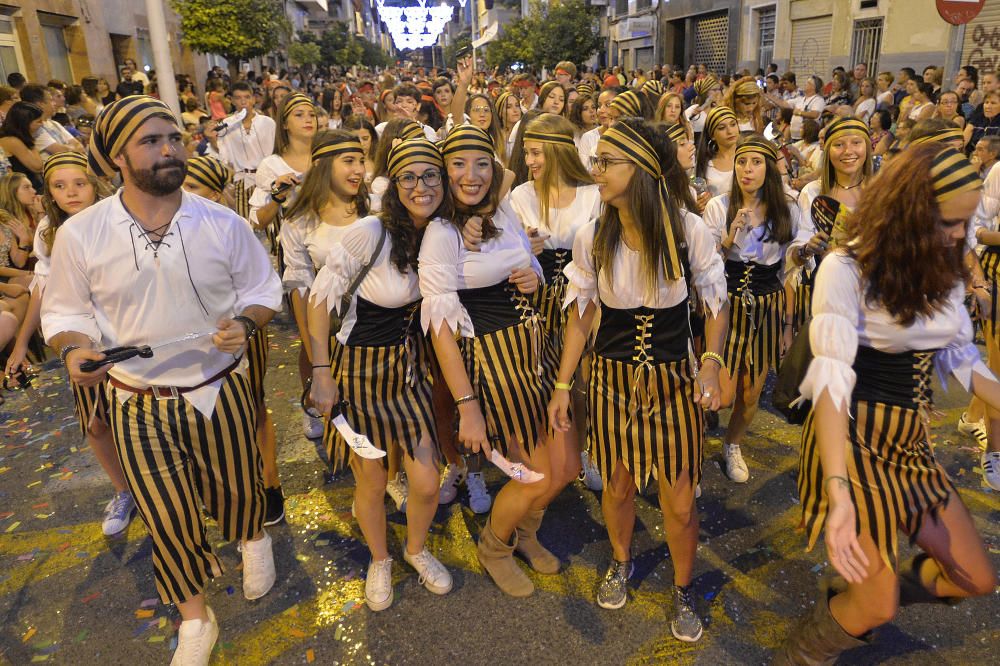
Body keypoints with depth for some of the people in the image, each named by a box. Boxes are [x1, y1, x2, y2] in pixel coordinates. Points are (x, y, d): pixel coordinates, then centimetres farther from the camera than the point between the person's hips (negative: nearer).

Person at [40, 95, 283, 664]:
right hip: (139, 403, 0)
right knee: (168, 518, 10)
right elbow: (66, 311, 2)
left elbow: (262, 290, 2)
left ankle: (254, 539, 56)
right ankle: (196, 620, 35)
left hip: (221, 391, 1)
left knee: (237, 488, 19)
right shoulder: (80, 235, -10)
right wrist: (74, 348, -20)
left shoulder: (223, 224, -9)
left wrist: (245, 323, -19)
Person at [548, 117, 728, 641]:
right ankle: (621, 563, 48)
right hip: (613, 378, 1)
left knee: (679, 503, 6)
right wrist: (562, 386, 1)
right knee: (618, 484, 17)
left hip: (674, 379, -1)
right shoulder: (591, 237, -9)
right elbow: (581, 315, 1)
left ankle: (683, 591, 35)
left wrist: (711, 363, -15)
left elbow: (716, 303, 0)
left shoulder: (689, 230, -13)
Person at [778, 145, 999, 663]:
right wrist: (838, 491, -37)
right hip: (855, 438, -7)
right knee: (877, 607, 1)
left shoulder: (943, 270, 4)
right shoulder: (846, 269, -20)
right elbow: (832, 375, -29)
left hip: (912, 440, 8)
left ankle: (859, 598, 39)